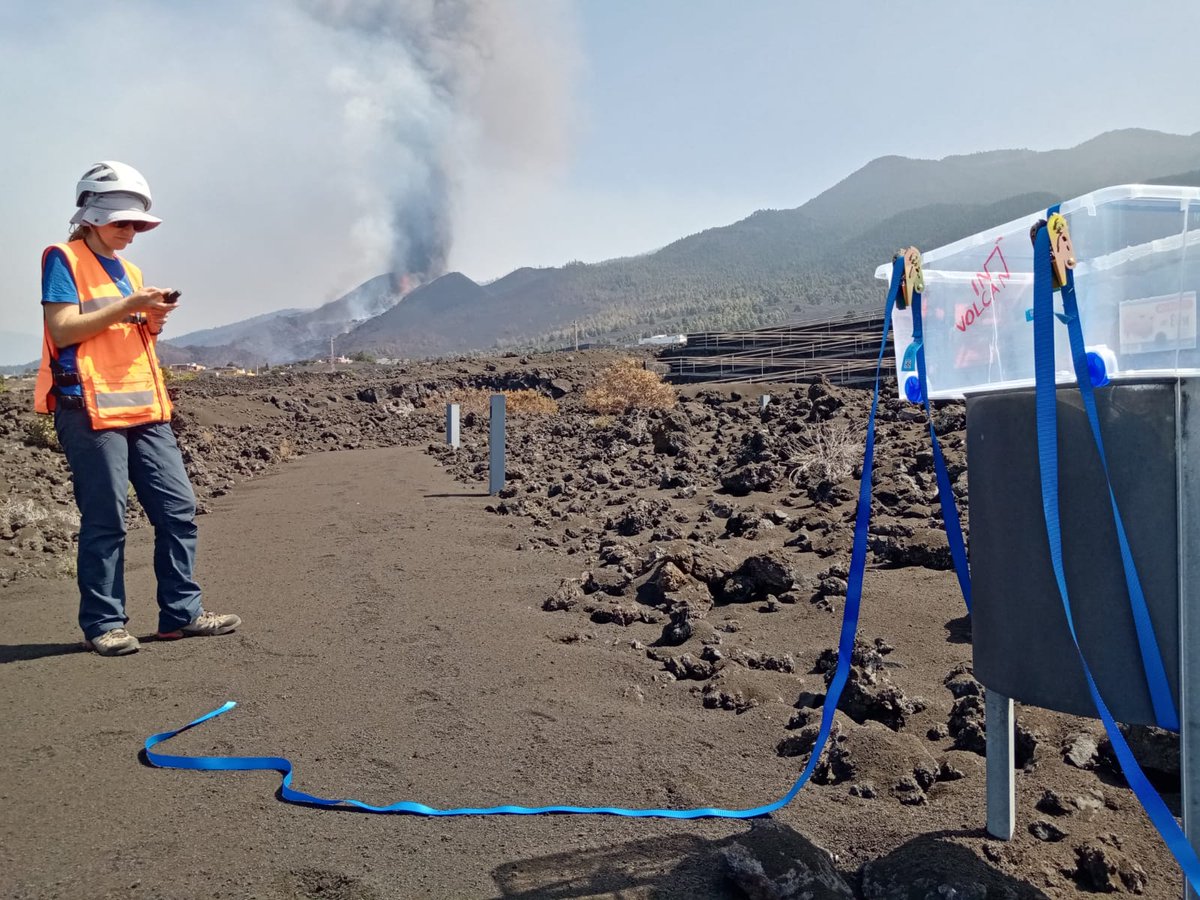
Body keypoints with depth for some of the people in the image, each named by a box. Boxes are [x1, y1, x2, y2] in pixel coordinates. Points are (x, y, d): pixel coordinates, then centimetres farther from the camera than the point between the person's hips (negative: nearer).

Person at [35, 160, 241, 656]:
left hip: (144, 408, 7)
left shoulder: (129, 270, 22)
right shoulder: (63, 259, 0)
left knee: (178, 508, 2)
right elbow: (62, 329, -11)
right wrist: (128, 306, -14)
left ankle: (181, 612, 9)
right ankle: (103, 624, 6)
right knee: (105, 520, -5)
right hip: (91, 409, -7)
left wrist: (152, 322, 4)